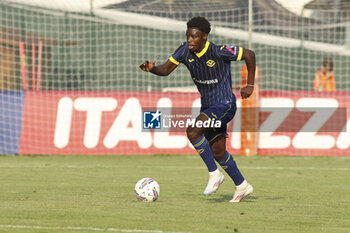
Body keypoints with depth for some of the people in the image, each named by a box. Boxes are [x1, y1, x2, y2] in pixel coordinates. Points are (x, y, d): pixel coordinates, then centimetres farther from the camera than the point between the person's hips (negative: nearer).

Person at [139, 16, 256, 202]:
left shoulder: (219, 52, -21)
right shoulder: (185, 51, -6)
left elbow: (249, 55, -11)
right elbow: (166, 70, -5)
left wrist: (250, 85, -9)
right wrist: (152, 68, -27)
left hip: (224, 105, -7)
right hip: (207, 106, 7)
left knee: (193, 131, -27)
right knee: (217, 152, 13)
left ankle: (214, 173, -14)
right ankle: (242, 186, 31)